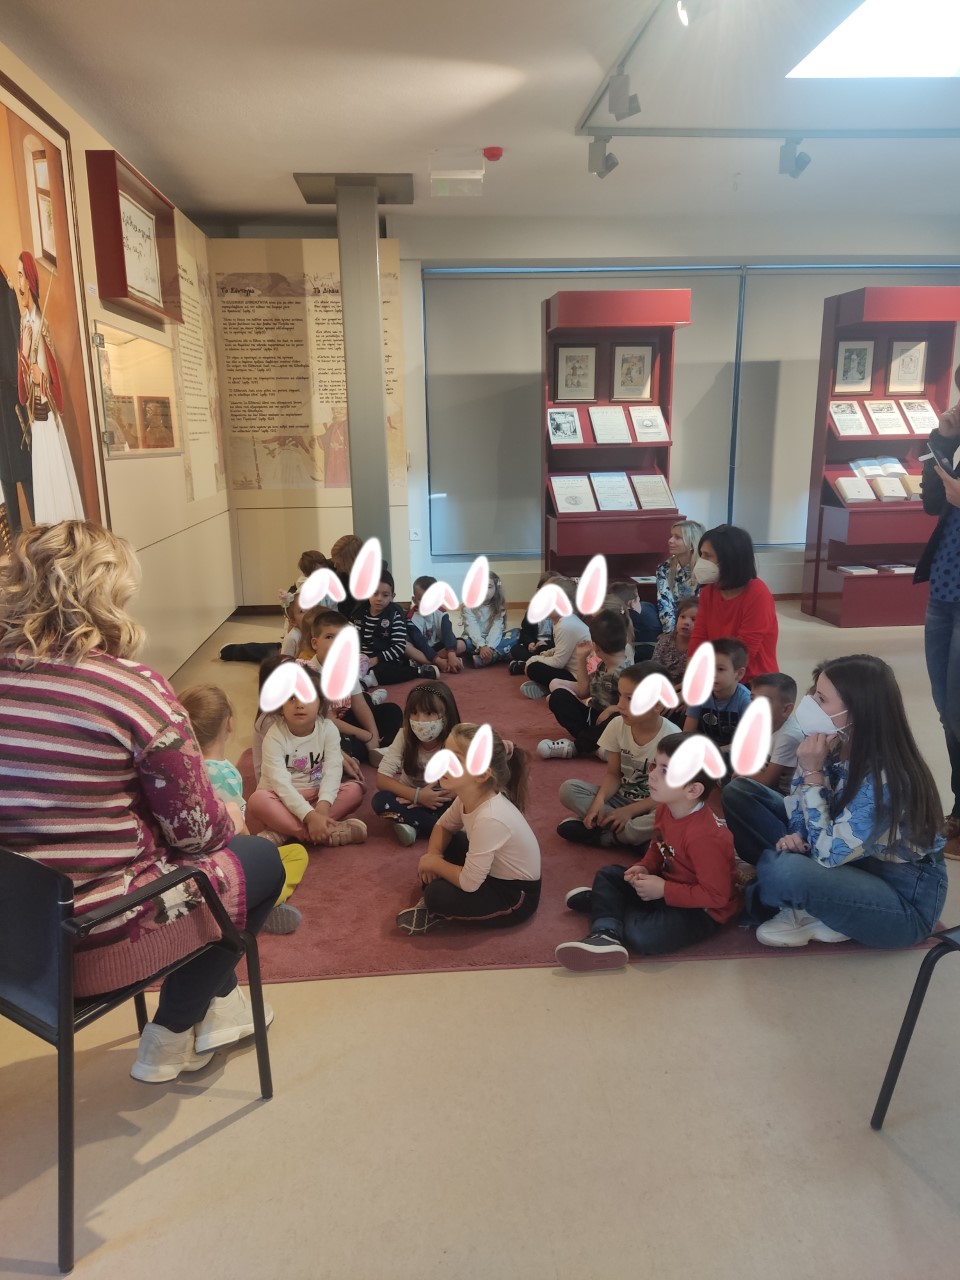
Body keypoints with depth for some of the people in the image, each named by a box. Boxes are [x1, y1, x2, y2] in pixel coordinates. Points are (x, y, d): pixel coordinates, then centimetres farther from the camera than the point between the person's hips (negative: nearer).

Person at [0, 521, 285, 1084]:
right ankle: (171, 1036, 25)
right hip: (94, 942, -7)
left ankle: (219, 1003, 39)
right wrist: (228, 825, 9)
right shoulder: (135, 689, -23)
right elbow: (197, 829, -15)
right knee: (262, 858, 16)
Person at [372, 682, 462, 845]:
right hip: (411, 797, 2)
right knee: (380, 801, -29)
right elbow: (382, 779, -19)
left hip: (441, 802, -2)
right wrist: (417, 795, -33)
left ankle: (412, 824, -22)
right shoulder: (405, 736, -17)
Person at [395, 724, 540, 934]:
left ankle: (438, 913, 8)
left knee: (437, 895, -23)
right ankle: (435, 905, 7)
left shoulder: (490, 818, -36)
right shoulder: (469, 796, -12)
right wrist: (432, 856, -10)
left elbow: (468, 883, -29)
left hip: (515, 895, -9)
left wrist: (434, 863, -12)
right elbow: (443, 826, 10)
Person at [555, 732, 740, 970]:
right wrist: (644, 868, -7)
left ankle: (602, 901, -7)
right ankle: (606, 933, -14)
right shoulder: (665, 808, -6)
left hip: (702, 909, -9)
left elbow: (716, 895, -30)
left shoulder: (704, 837, -33)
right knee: (608, 875, 5)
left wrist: (664, 891, -26)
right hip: (669, 884, 9)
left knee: (642, 935, -31)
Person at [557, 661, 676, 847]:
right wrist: (600, 800, -21)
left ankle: (602, 832, -20)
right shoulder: (617, 725, -11)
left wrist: (629, 811, -21)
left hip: (652, 806, -4)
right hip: (621, 798, 4)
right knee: (568, 789, -16)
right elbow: (613, 774, -2)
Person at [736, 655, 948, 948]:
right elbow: (800, 800, 7)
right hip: (851, 864, 8)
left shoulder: (886, 779, -31)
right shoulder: (833, 746, -10)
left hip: (905, 899, -8)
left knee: (785, 873, -37)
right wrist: (794, 836, -14)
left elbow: (827, 854, -27)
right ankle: (805, 907, -7)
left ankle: (809, 915, -2)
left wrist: (812, 773, -27)